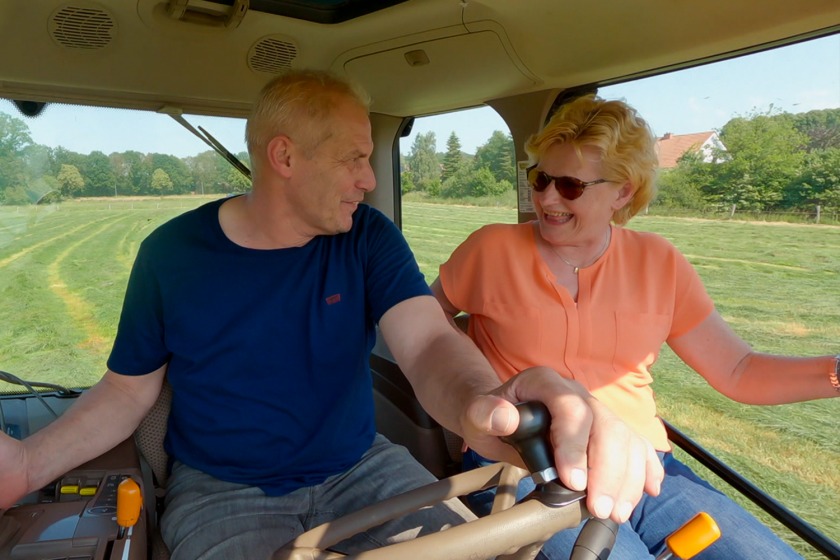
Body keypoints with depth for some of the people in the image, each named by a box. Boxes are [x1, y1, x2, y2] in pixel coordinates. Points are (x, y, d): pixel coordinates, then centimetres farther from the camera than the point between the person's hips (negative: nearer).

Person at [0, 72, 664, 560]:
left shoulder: (370, 238, -6)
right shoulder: (172, 252, -7)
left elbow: (428, 341, -22)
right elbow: (129, 389, 2)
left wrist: (487, 402, -45)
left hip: (360, 468, 2)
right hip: (222, 489, -1)